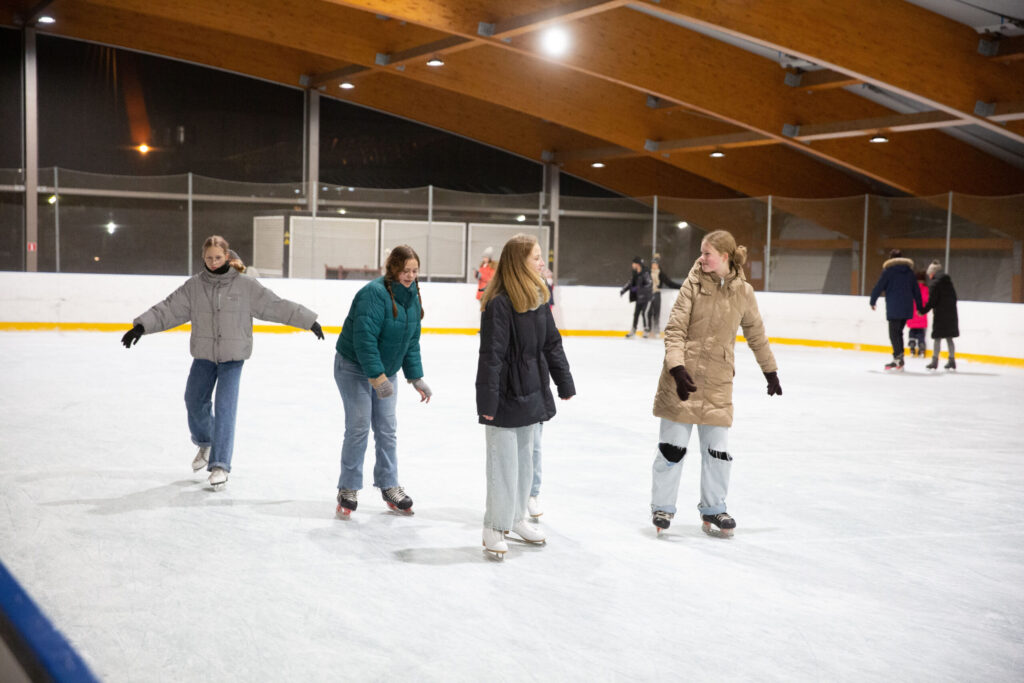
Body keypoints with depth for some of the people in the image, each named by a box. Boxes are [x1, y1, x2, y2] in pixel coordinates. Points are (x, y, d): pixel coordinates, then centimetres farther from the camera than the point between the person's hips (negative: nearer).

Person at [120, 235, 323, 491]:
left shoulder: (245, 285, -7)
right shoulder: (194, 285, -1)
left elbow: (276, 305, -6)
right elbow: (168, 309, -1)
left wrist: (309, 321, -7)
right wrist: (141, 326, -11)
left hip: (232, 357, -3)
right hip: (204, 355, 3)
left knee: (225, 407, -10)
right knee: (194, 402, 9)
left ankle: (220, 465, -5)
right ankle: (205, 443, 39)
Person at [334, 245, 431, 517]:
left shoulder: (412, 296, 1)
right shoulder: (374, 293, -24)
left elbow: (412, 341, 8)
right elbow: (364, 338, -29)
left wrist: (416, 377, 4)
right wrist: (376, 376, -32)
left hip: (386, 370, 7)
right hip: (355, 368, -7)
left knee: (387, 429, 9)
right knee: (358, 428, -6)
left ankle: (389, 486, 20)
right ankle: (348, 489, 6)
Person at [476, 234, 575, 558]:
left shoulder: (538, 298, 5)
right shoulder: (499, 303, -19)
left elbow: (552, 343, 13)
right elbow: (490, 355, -20)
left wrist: (564, 383, 14)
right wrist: (487, 402, -19)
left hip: (531, 394, 8)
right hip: (505, 396, -8)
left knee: (525, 458, 17)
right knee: (504, 463, 0)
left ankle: (516, 518, 32)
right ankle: (494, 528, 14)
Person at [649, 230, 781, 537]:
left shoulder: (743, 292, 2)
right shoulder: (693, 283, -5)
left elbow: (756, 334, 15)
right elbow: (675, 329, -9)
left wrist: (770, 371, 21)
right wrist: (677, 368, -22)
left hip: (718, 379, 2)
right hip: (684, 375, -2)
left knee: (718, 448, 6)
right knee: (672, 445, 4)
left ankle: (713, 509, 25)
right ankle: (662, 507, 20)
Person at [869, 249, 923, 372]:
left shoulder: (888, 270, -2)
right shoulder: (909, 271, 13)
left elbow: (879, 286, -4)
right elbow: (916, 290, 15)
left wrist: (872, 301, 7)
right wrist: (919, 307, 20)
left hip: (894, 308, -5)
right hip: (907, 308, 5)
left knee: (894, 333, -4)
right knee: (899, 331, 13)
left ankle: (899, 358, -14)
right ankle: (898, 358, 12)